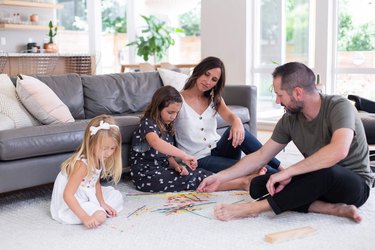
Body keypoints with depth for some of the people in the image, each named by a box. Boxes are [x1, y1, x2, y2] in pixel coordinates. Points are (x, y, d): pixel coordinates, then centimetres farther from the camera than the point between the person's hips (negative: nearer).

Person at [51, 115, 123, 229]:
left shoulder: (98, 158, -5)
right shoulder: (82, 165, -32)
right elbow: (67, 195, -37)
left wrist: (102, 203, -5)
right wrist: (85, 217, -43)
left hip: (87, 196, 9)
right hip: (70, 203, -9)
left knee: (116, 196, 11)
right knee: (99, 216, -28)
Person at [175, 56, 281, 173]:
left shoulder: (214, 98, 11)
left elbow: (229, 116, -9)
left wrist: (237, 122, -34)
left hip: (218, 150, 5)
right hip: (199, 160, -5)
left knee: (239, 132, -28)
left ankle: (279, 167, -20)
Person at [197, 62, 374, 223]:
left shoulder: (339, 107, -22)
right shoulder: (290, 120, -4)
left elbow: (338, 151, -40)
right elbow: (261, 156, 4)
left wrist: (287, 172, -36)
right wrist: (220, 177, 1)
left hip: (355, 184, -6)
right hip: (317, 181, 6)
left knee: (325, 172, -40)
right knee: (258, 185, -12)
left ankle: (252, 208, -28)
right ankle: (335, 209, -20)